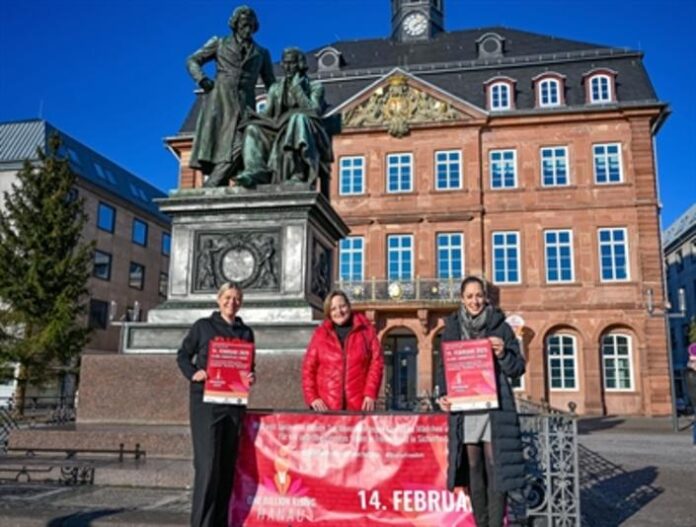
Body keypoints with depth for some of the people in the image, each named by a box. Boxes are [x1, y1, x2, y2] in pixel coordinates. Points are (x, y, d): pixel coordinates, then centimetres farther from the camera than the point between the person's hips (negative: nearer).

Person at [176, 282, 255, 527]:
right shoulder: (203, 326, 5)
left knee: (228, 464, 8)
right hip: (205, 402, -4)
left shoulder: (246, 332, 13)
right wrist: (192, 374, -8)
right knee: (208, 463, -10)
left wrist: (250, 378, -3)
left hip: (234, 403, 4)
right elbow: (183, 354, 9)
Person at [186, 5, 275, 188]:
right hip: (219, 99, -1)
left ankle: (210, 189, -20)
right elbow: (192, 61, 18)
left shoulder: (262, 53, 23)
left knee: (237, 148, -19)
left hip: (244, 105, 1)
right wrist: (201, 79, -2)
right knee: (214, 147, -12)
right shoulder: (219, 43, 18)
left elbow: (271, 84, 20)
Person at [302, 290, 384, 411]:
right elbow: (309, 367, 8)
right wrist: (312, 397, -4)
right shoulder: (320, 334, 10)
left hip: (359, 406, 0)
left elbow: (376, 361, 2)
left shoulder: (366, 330, 8)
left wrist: (370, 394, -7)